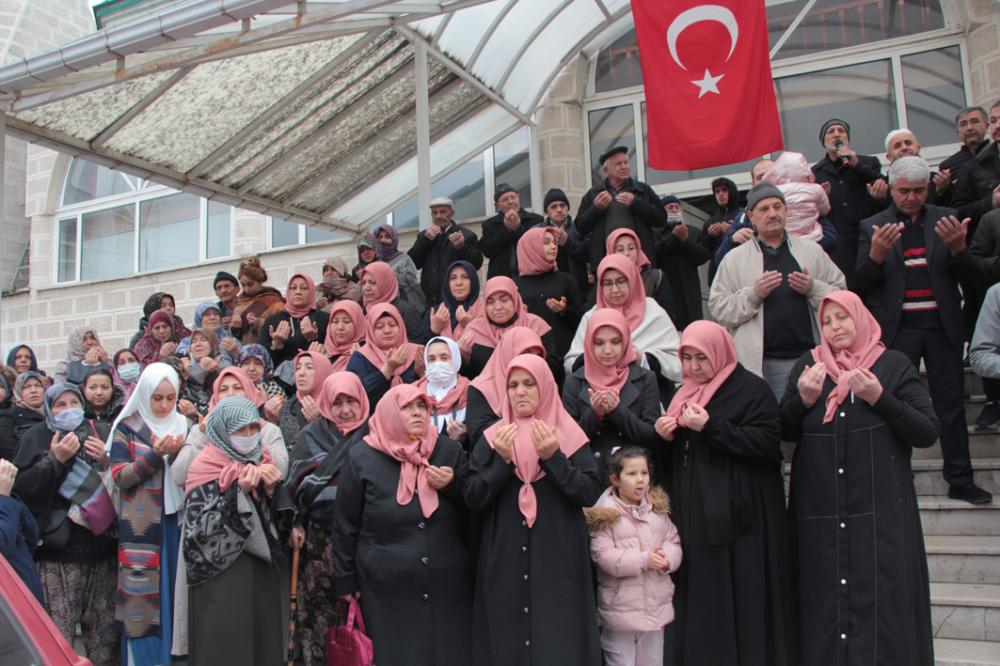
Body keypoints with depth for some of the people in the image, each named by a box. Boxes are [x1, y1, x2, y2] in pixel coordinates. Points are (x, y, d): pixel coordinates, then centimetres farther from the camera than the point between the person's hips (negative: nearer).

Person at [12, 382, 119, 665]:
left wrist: (107, 460, -7)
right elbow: (21, 487, -7)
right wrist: (54, 459, -16)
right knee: (58, 634, -4)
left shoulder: (100, 432, 10)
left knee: (104, 631, 6)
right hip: (57, 549, -2)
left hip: (100, 545, 3)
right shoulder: (37, 437, 4)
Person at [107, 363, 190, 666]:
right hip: (141, 526, -3)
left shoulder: (184, 425, 10)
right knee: (143, 598, -2)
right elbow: (120, 477, -7)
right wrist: (156, 455, -18)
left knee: (178, 593, 6)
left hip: (178, 521, 3)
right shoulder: (127, 428, 1)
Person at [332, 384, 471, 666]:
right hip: (388, 591, -2)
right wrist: (346, 581, 2)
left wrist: (452, 485, -10)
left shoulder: (451, 451, 4)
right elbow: (345, 525, 1)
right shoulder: (361, 457, -3)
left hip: (449, 587, 2)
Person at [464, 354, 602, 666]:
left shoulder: (569, 434, 0)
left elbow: (591, 494, -8)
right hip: (505, 563, 1)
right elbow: (472, 499, -3)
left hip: (559, 562, -1)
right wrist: (502, 461, -17)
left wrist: (553, 457, -19)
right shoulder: (492, 437, 4)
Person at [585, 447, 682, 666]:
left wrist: (667, 558, -16)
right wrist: (643, 560, -22)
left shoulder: (658, 508, 4)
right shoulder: (605, 515, -13)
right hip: (620, 607, -5)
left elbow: (673, 541, 6)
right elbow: (603, 555, -18)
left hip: (656, 605, 5)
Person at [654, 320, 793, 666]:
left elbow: (767, 444, -16)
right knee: (697, 600, 6)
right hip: (691, 514, 6)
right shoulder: (683, 394, 17)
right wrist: (663, 434, 1)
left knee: (739, 599, -2)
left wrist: (709, 427, -19)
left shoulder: (752, 390, -4)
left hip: (737, 515, -6)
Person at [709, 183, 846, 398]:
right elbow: (718, 307, -1)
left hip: (810, 355, 2)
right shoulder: (735, 258, 6)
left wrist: (813, 288, -8)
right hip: (761, 363, -2)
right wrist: (754, 294, -14)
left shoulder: (812, 250, 13)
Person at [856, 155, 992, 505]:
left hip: (942, 326, 2)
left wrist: (958, 248, -18)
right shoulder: (872, 227, 2)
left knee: (951, 403, 7)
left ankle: (960, 480, 17)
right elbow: (860, 284, -4)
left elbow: (969, 275, 3)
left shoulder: (946, 219, 7)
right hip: (897, 329, -1)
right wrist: (876, 254, -23)